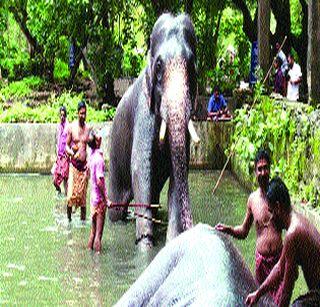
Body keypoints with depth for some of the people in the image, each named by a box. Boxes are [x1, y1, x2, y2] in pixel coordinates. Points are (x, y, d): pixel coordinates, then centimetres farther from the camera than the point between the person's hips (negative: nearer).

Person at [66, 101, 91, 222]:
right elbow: (66, 146, 2)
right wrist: (72, 153, -18)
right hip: (74, 164, -2)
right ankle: (68, 218, 5)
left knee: (83, 194, 6)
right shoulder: (72, 127, -2)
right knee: (71, 194, -10)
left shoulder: (88, 128, 5)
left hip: (84, 164, 2)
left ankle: (83, 218, 13)